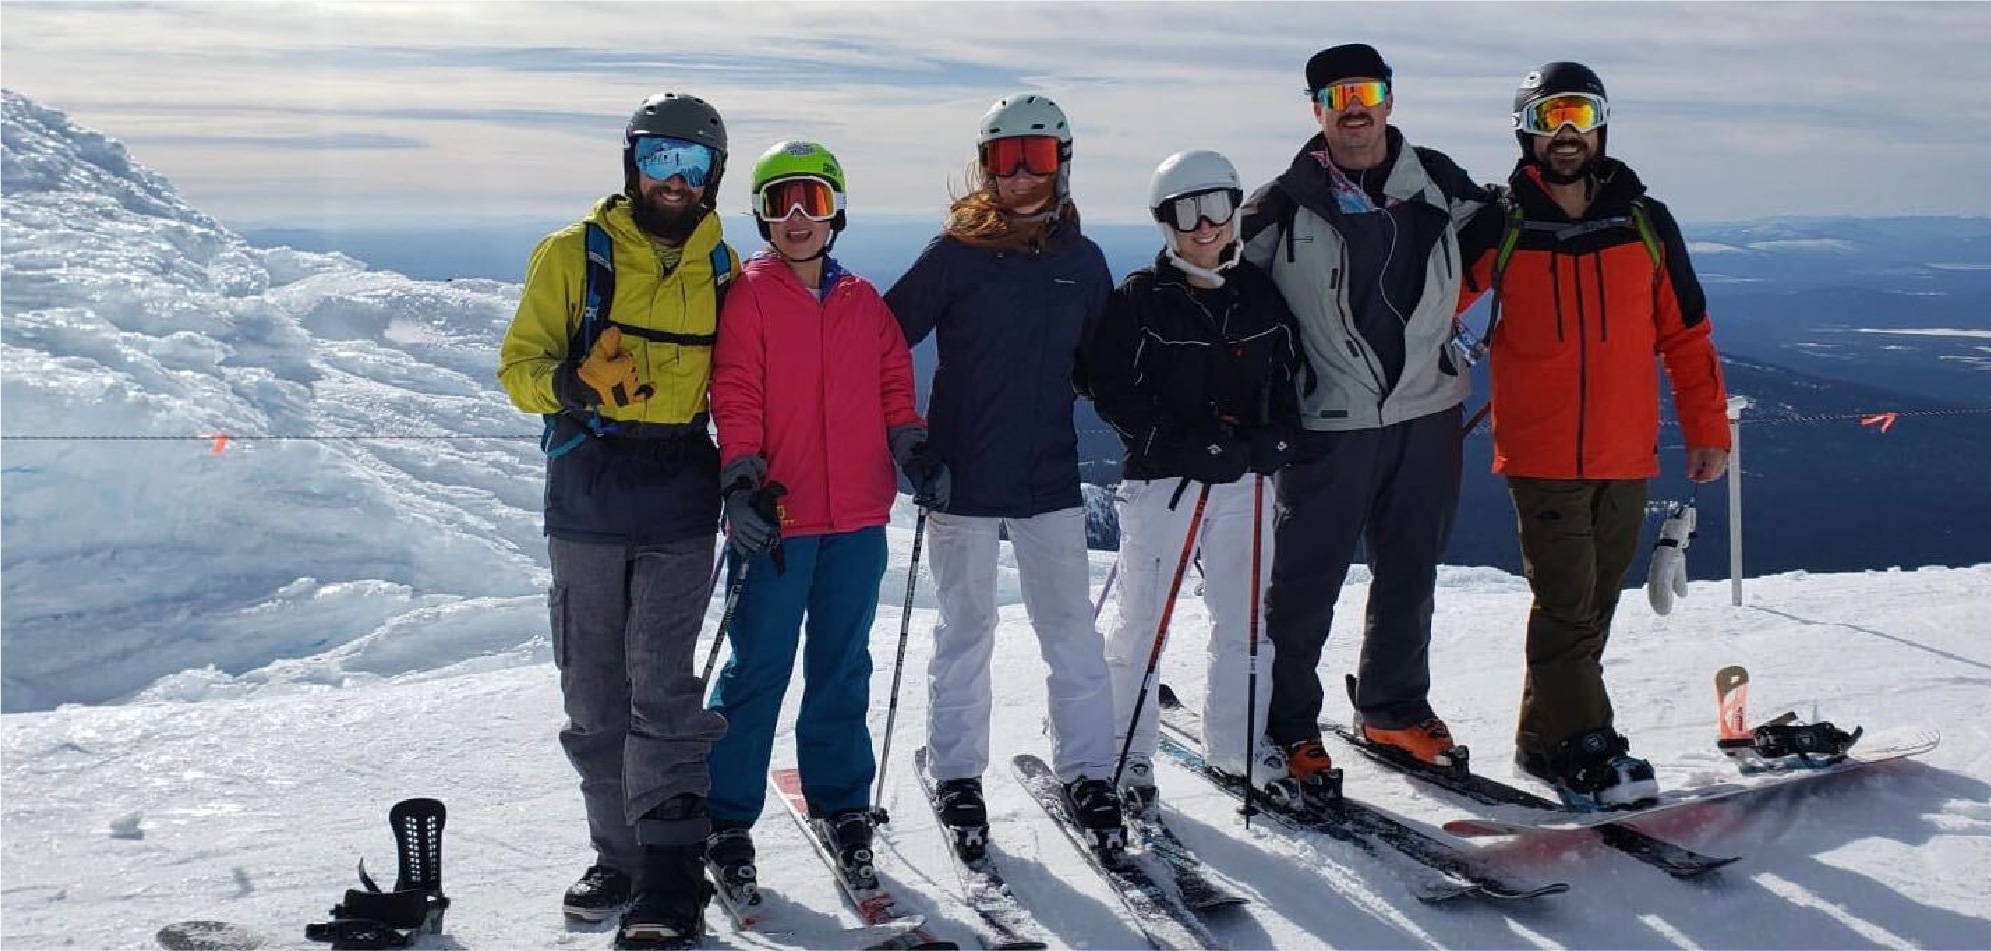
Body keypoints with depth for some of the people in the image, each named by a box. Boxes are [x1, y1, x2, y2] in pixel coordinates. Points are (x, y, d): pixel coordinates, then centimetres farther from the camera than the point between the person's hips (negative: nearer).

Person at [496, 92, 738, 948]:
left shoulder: (721, 270, 9)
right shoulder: (573, 254, 3)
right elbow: (520, 363, 1)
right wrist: (566, 384, -20)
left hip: (680, 504, 0)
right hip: (587, 499, 1)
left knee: (660, 685, -10)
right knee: (593, 692, 7)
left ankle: (670, 871, -6)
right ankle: (618, 852, 21)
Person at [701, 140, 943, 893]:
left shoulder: (864, 302, 12)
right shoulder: (748, 295, -1)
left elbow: (894, 381, 16)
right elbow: (734, 396, -9)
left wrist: (912, 445, -2)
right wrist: (742, 481, -19)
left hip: (857, 519, 4)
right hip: (776, 519, -4)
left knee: (842, 668, 14)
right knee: (759, 669, 0)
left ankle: (841, 802, 27)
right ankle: (727, 816, 12)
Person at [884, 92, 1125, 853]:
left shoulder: (1082, 261, 5)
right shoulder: (956, 255, -5)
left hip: (1050, 475, 2)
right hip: (964, 475, -2)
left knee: (1071, 630, 5)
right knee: (966, 630, 8)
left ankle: (1086, 771, 17)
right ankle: (956, 774, 21)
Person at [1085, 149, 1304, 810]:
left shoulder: (1261, 294, 8)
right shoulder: (1140, 298, -5)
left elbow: (1287, 376, 15)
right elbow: (1112, 389, -9)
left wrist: (1273, 439, -4)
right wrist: (1185, 446, -17)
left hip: (1244, 483, 5)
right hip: (1161, 482, -4)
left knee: (1245, 619, 12)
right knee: (1143, 623, 1)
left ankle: (1236, 742, 27)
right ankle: (1126, 753, 12)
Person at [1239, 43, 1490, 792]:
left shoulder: (1437, 183, 4)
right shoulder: (1286, 203, -6)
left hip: (1428, 413, 4)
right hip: (1329, 421, -4)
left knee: (1410, 575, 16)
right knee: (1304, 584, 1)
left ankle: (1394, 708, 34)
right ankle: (1285, 724, 16)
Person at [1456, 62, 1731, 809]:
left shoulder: (1646, 223, 6)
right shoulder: (1498, 229, -1)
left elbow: (1685, 335, 11)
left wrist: (1707, 429, 9)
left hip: (1626, 456, 3)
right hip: (1539, 457, -3)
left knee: (1593, 603, 9)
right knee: (1566, 604, -7)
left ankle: (1545, 739, 21)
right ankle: (1584, 749, 2)